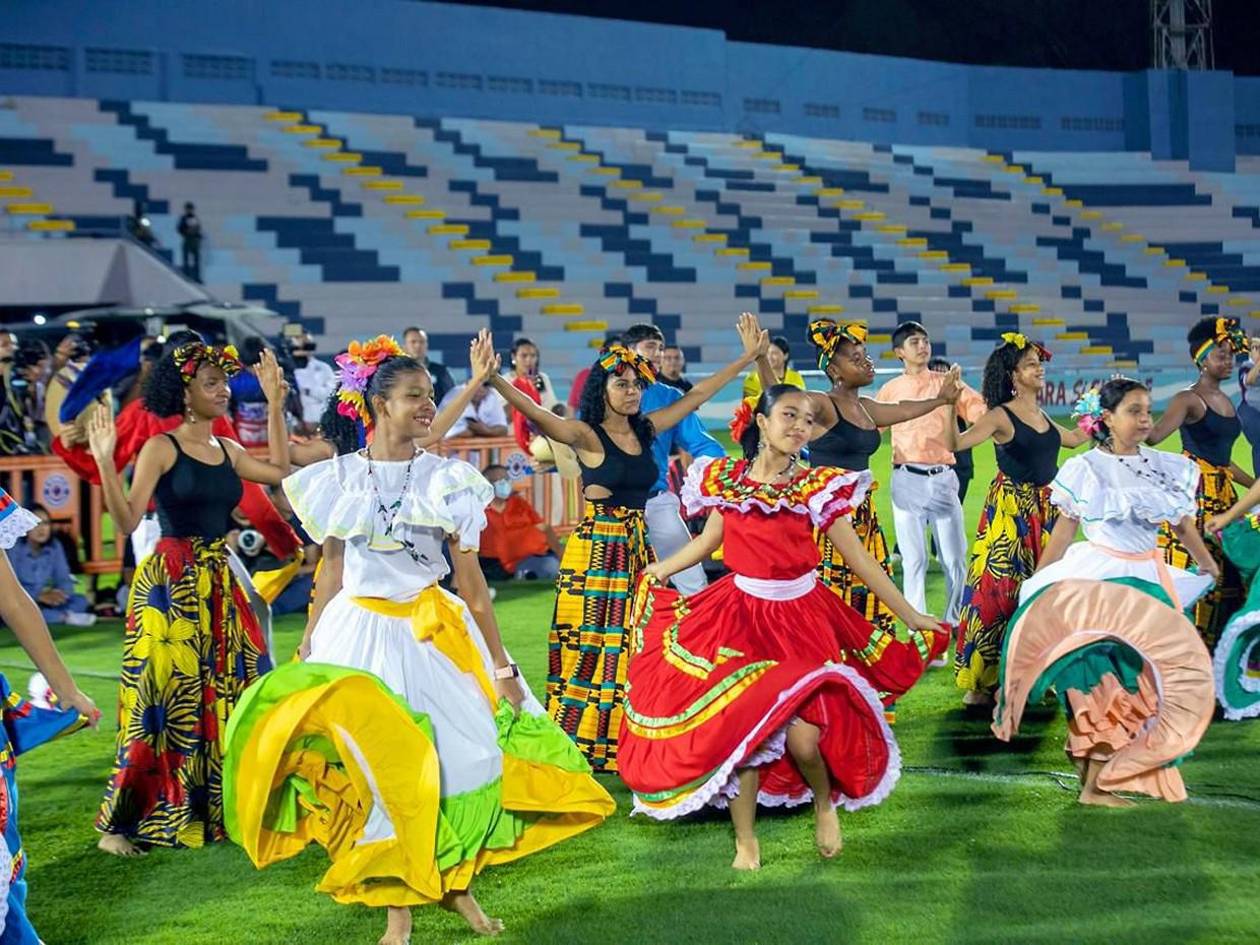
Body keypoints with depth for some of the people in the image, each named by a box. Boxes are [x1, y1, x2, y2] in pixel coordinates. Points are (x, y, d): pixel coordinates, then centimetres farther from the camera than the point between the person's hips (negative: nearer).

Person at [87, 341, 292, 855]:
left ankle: (214, 810, 18)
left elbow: (279, 471, 21)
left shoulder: (228, 450, 11)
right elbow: (126, 521, -13)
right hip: (170, 585, -7)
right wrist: (105, 462, -27)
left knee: (226, 697, 7)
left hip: (220, 586, 7)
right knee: (163, 701, -7)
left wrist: (275, 404, 19)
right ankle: (118, 824, 1)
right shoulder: (161, 448, -8)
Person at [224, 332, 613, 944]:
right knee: (379, 762, 1)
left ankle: (454, 881, 20)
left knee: (456, 753, -3)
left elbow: (469, 574, 0)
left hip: (433, 632, 0)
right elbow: (331, 572, 8)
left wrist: (500, 662, 0)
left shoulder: (444, 479, -1)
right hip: (359, 633, 0)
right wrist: (305, 654, 8)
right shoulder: (338, 479, 1)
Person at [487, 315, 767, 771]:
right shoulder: (587, 435, -9)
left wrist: (748, 357, 18)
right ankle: (579, 746, 2)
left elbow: (697, 393, 15)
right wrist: (493, 381, -41)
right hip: (595, 548, -6)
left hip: (637, 545, 6)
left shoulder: (646, 429, 9)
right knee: (589, 648, -4)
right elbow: (536, 413, -25)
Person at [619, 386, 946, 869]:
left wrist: (910, 615, -2)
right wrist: (658, 571, 26)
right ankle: (745, 843, 15)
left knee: (802, 738, -15)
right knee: (739, 729, -4)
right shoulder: (724, 479, 1)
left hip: (801, 618, -2)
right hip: (740, 616, 2)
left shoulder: (817, 487, -4)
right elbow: (709, 539, 18)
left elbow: (859, 558, -1)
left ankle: (825, 803, 20)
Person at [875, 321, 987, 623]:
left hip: (944, 477, 1)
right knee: (914, 559, 3)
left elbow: (983, 411, 0)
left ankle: (955, 621, 17)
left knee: (954, 558, 4)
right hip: (908, 480, -1)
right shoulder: (891, 390, 8)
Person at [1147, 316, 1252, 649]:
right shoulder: (1188, 399, -8)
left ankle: (1212, 645, 15)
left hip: (1223, 493, 8)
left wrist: (1253, 485, 22)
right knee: (1189, 569, -10)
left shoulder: (1225, 401, 16)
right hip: (1193, 491, -8)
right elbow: (1153, 436, -24)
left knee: (1226, 568, 8)